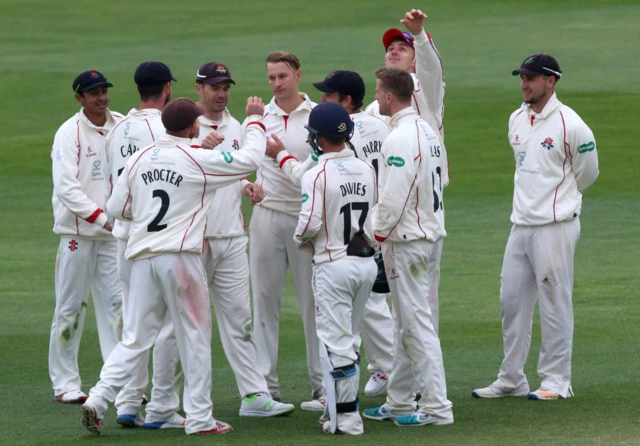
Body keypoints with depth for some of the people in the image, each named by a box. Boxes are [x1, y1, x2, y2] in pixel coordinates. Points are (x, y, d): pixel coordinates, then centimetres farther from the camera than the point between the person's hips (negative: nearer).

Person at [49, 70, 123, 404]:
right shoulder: (69, 132, -8)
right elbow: (66, 188, -14)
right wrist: (101, 218, -21)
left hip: (113, 232, 4)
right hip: (77, 232, -4)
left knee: (117, 304, 0)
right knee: (70, 307, 1)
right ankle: (64, 383, 9)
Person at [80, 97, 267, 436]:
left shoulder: (139, 159, 9)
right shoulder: (199, 160, -5)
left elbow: (116, 208, 13)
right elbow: (249, 159, -1)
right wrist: (255, 120, 13)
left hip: (142, 256, 5)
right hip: (179, 256, -5)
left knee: (136, 337, 9)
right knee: (194, 337, 5)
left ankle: (98, 400, -4)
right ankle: (199, 418, 7)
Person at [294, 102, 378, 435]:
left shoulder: (317, 175, -14)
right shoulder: (367, 170, 5)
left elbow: (310, 222, -19)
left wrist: (299, 238, 2)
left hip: (334, 265, -6)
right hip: (367, 261, 6)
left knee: (335, 340, -2)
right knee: (350, 339, 17)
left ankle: (346, 417, -4)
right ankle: (341, 406, 22)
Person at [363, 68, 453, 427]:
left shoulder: (400, 138, -19)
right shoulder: (428, 131, 11)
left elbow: (393, 197, -23)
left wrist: (379, 234, -9)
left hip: (406, 239, -10)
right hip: (430, 232, 10)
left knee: (417, 322, -6)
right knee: (407, 322, 16)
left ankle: (436, 407, -5)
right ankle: (399, 402, 23)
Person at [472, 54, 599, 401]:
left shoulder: (569, 124, -10)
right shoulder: (517, 120, 11)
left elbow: (587, 174, 1)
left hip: (555, 226, -7)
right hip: (520, 225, 7)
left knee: (555, 303, -3)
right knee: (511, 301, 9)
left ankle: (557, 380, 4)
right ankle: (511, 379, 16)